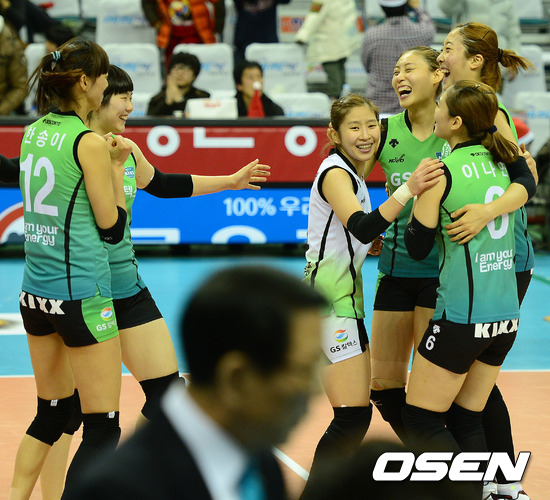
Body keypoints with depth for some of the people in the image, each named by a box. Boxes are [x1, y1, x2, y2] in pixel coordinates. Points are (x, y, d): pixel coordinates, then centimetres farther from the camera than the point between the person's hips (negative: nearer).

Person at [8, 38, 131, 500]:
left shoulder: (33, 134, 8)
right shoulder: (89, 143, -13)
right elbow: (112, 227, -9)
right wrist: (116, 168, 0)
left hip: (37, 289, 8)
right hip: (81, 294, -8)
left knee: (52, 411, 20)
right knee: (103, 428, -1)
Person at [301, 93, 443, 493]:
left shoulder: (352, 173, 14)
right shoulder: (334, 173, -15)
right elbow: (361, 226, -33)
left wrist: (375, 242, 6)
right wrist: (408, 190, -44)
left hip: (344, 298, 10)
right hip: (328, 301, -10)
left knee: (357, 414, 14)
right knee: (353, 417, -16)